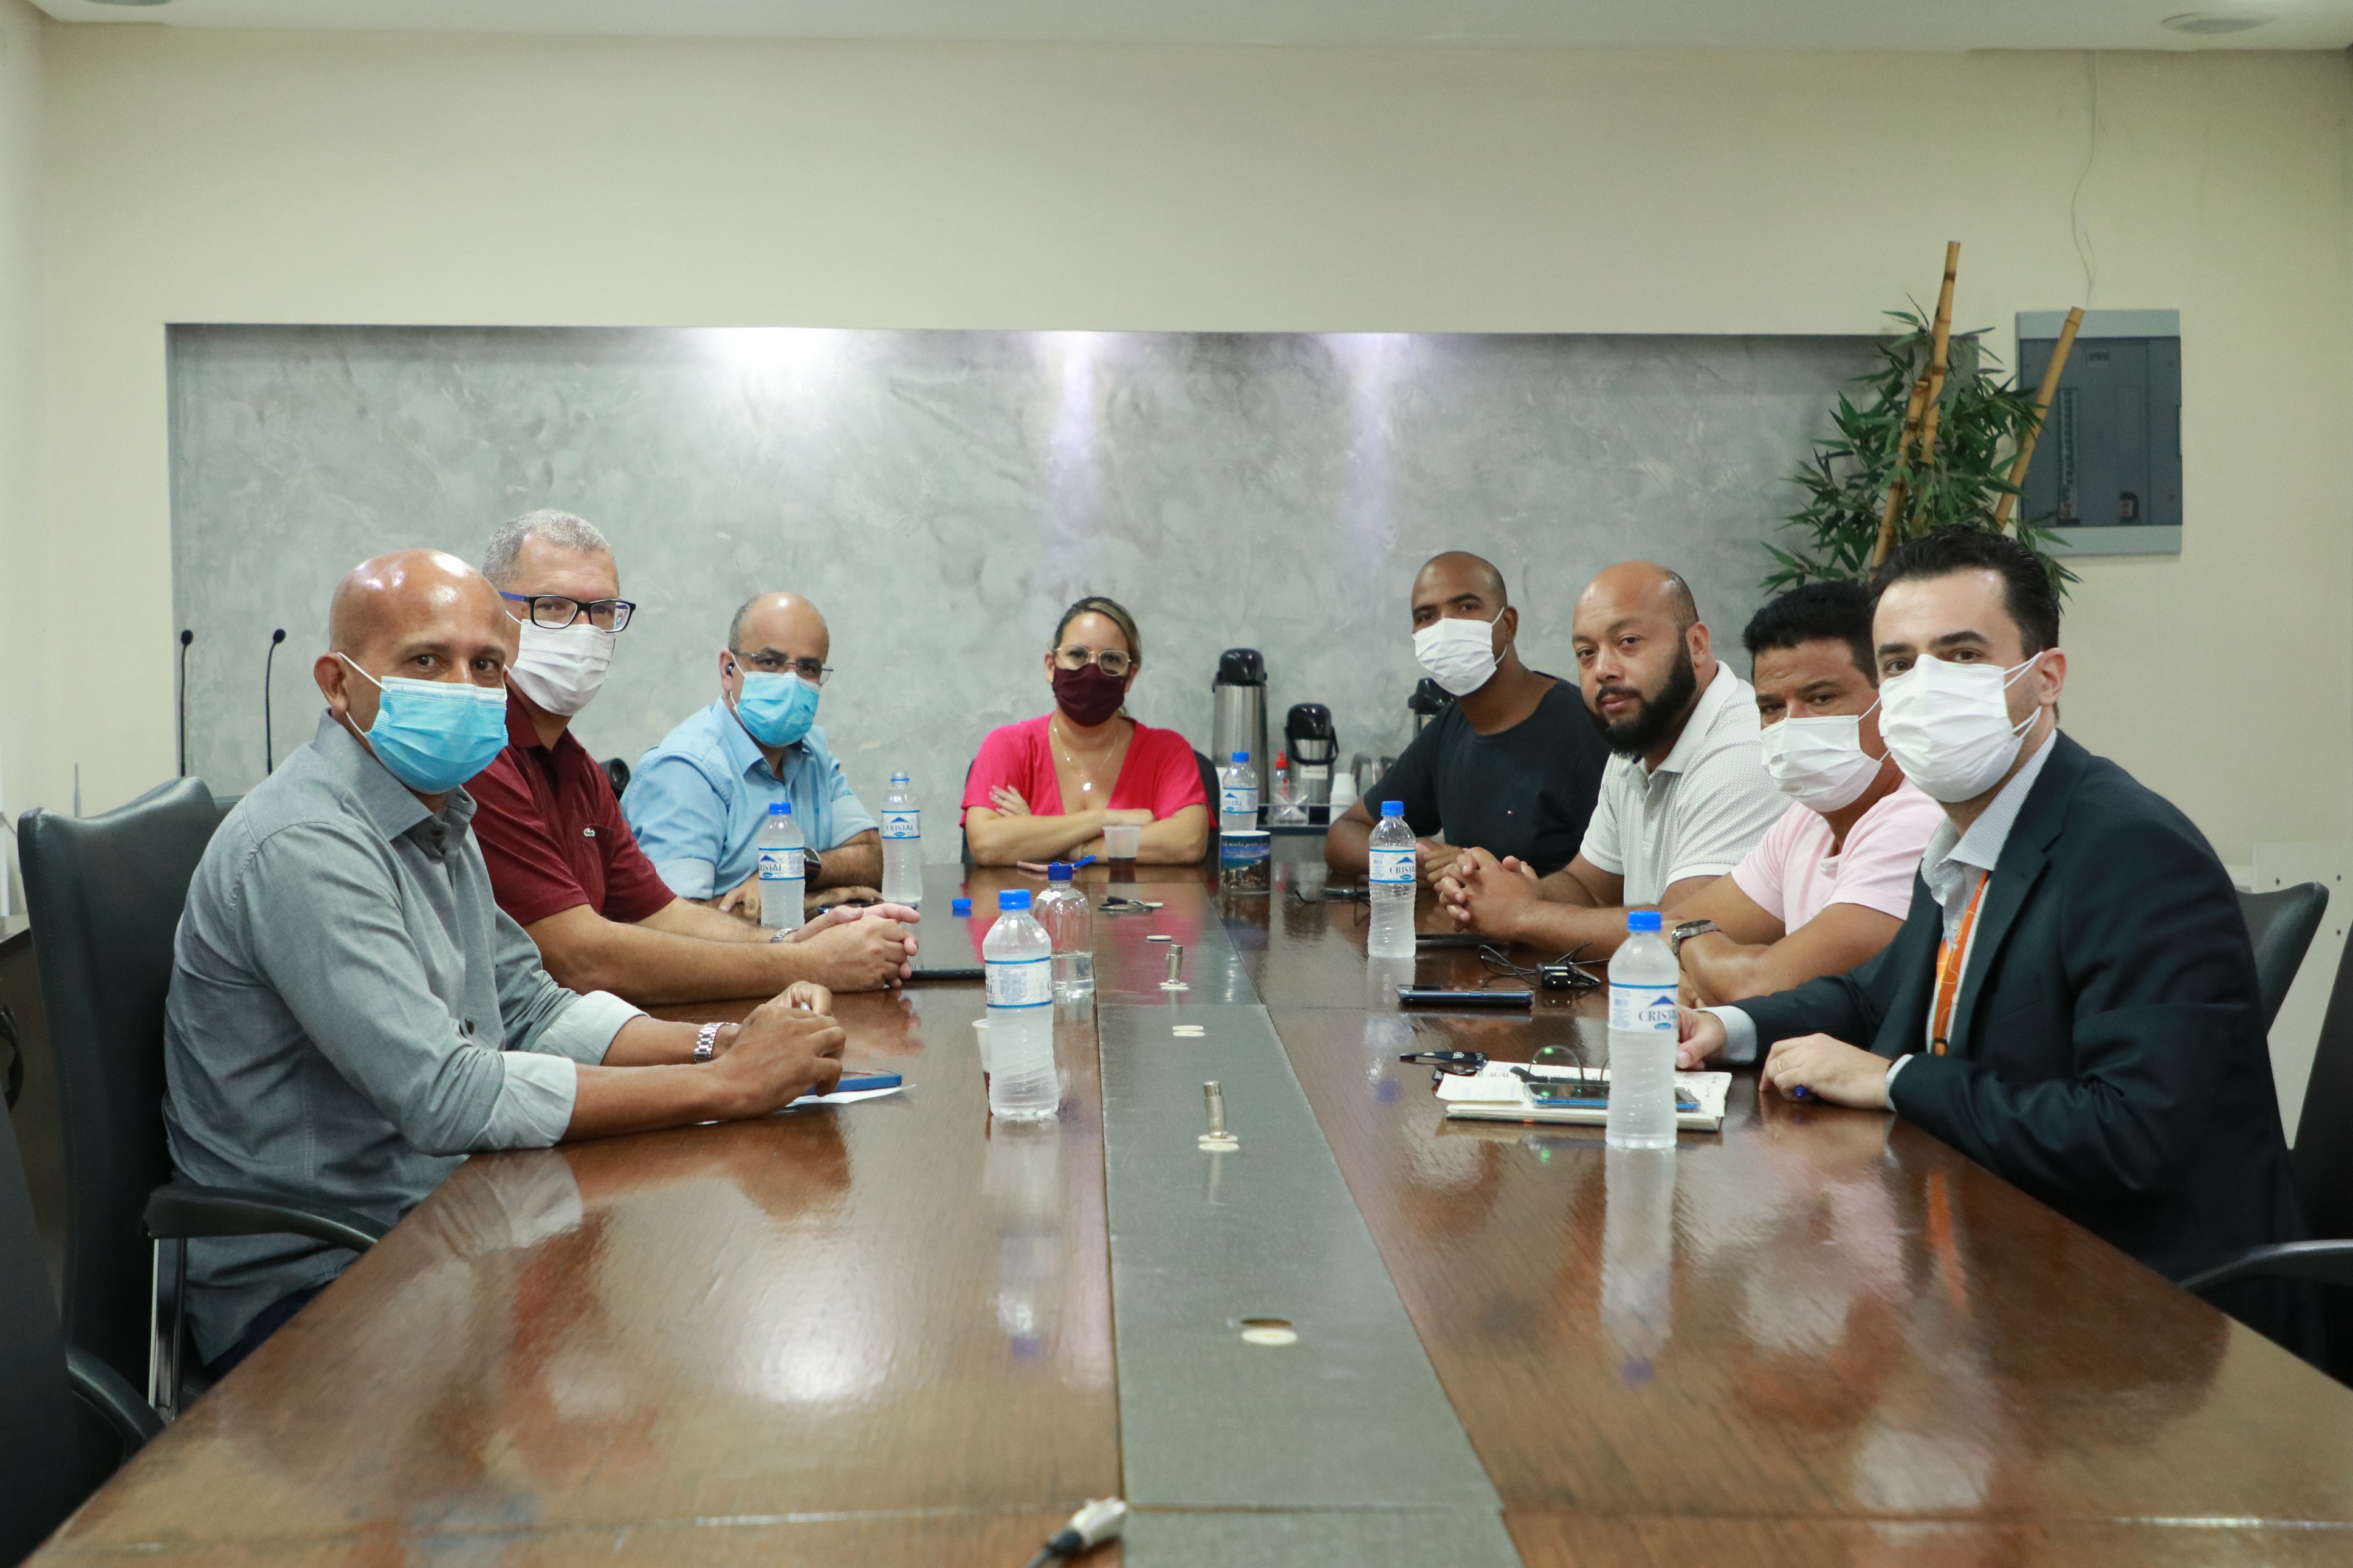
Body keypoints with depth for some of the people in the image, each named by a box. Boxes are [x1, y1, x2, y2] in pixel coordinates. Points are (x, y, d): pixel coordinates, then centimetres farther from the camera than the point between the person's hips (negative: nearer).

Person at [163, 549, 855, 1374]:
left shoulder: (437, 818, 12)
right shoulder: (304, 847, -21)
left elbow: (529, 1010, 13)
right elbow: (443, 1096, -29)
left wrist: (721, 1042, -5)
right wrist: (728, 1085, -25)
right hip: (310, 1284, -9)